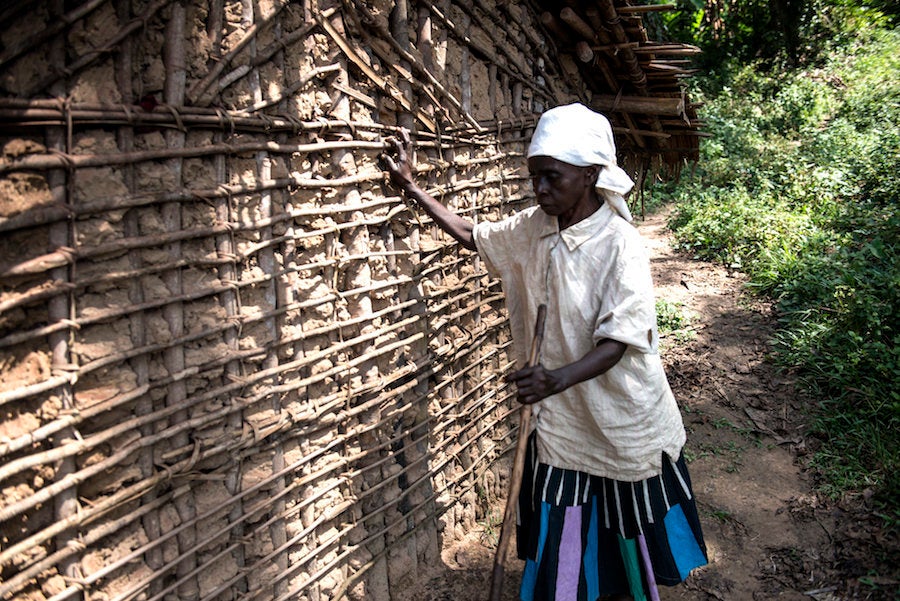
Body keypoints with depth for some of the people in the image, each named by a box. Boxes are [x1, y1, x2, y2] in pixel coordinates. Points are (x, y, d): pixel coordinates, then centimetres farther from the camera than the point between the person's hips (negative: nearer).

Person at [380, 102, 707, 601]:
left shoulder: (620, 245, -22)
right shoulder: (532, 228, -4)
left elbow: (616, 343, -26)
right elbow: (472, 235, 11)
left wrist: (558, 378, -44)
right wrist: (409, 184, 7)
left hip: (620, 422, -4)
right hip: (559, 416, 5)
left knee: (631, 535, 18)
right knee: (559, 545, 15)